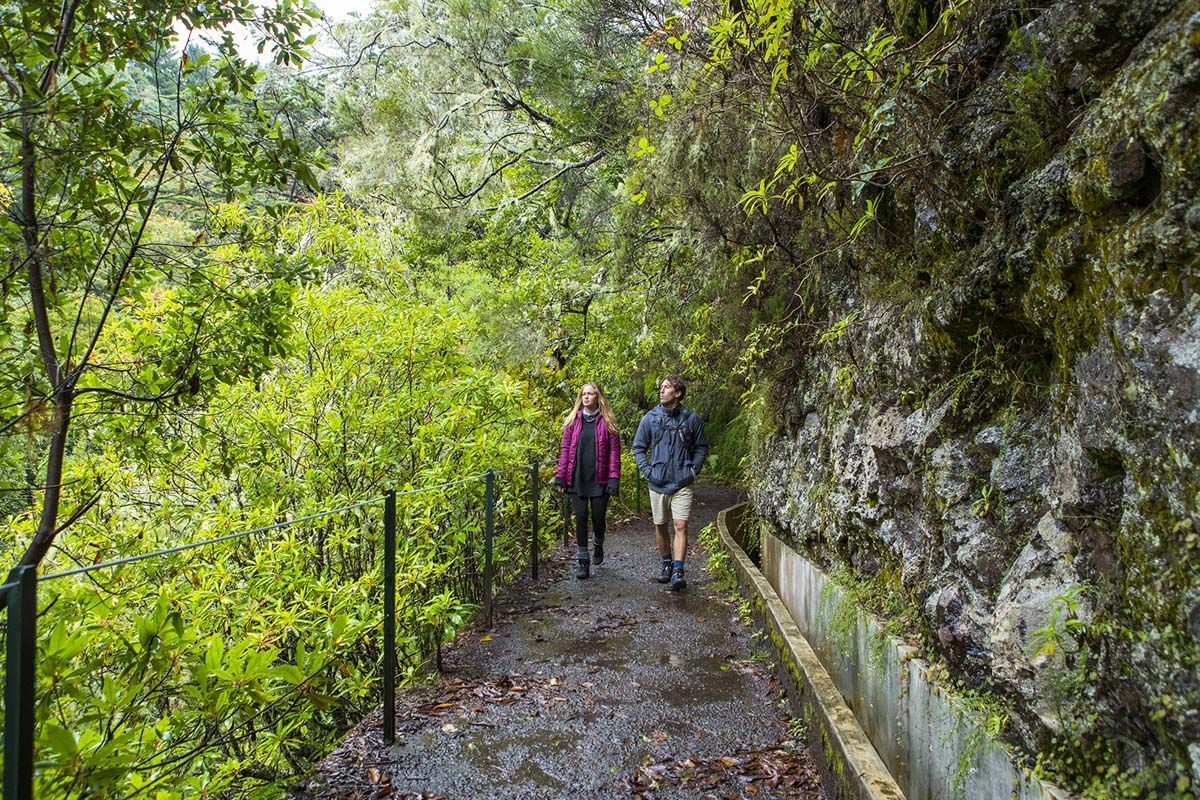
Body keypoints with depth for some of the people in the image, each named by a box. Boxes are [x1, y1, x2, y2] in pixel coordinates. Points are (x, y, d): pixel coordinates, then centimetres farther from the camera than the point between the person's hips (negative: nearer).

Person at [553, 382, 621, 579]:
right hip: (577, 479, 1)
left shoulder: (607, 422, 1)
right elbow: (565, 449, 6)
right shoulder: (573, 421, 6)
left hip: (599, 480, -1)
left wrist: (614, 478, -9)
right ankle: (583, 562, 10)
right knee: (580, 518, 1)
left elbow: (614, 451, -2)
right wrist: (560, 475, 0)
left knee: (598, 518, 7)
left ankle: (598, 546, 39)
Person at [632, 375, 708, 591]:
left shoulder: (691, 418, 0)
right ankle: (666, 563, 31)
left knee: (680, 526, -11)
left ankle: (678, 571, -11)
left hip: (682, 484, -2)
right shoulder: (650, 418, 2)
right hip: (658, 483, 2)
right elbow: (638, 447, 9)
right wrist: (646, 470, -2)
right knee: (660, 525, 13)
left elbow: (701, 447, 11)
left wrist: (694, 470, 0)